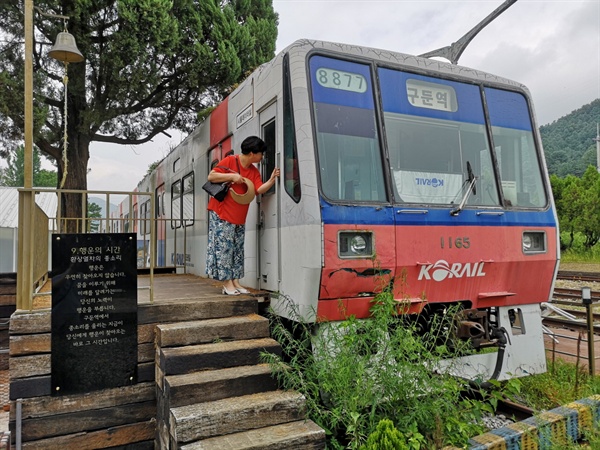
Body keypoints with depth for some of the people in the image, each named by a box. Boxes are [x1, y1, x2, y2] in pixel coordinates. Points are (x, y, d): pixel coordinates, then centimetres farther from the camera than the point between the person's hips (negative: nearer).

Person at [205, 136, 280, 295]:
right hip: (221, 213, -7)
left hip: (239, 217, 7)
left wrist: (272, 180, -20)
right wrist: (232, 176, -19)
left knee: (237, 249, 7)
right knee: (224, 247, -6)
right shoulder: (229, 161, -8)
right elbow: (211, 177, -12)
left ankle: (235, 282, 13)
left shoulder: (254, 171, 8)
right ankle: (227, 283, 0)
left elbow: (260, 189, -6)